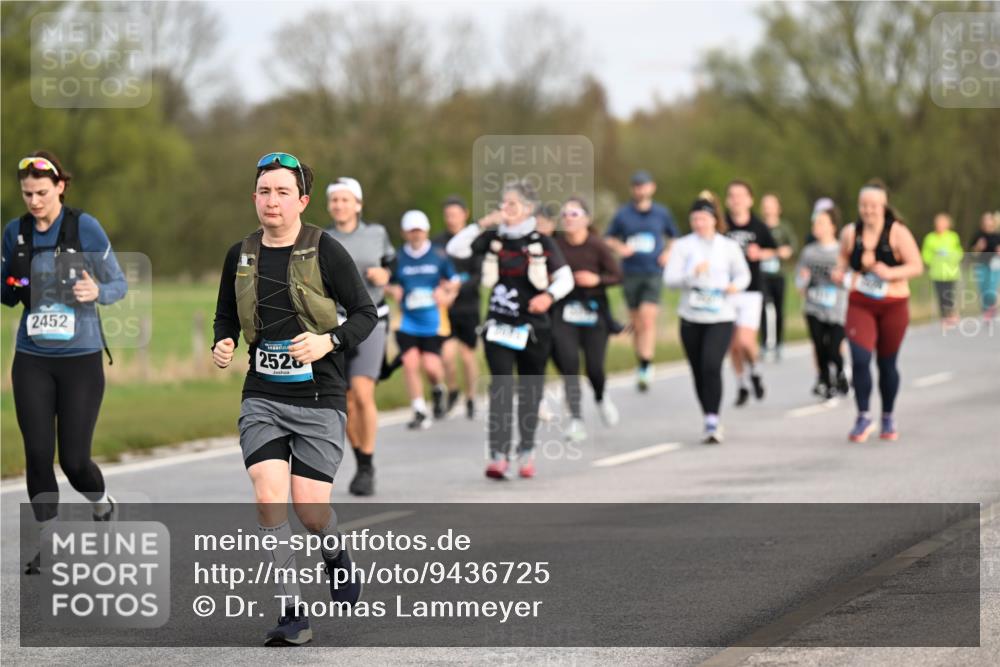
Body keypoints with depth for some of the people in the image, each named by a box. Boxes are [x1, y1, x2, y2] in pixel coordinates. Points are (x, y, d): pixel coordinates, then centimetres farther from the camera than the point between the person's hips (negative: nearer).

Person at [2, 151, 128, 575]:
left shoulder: (85, 228, -7)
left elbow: (119, 284, 0)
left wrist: (97, 291, -22)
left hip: (81, 358, -3)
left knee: (74, 459, -2)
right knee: (38, 454, -2)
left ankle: (101, 502, 31)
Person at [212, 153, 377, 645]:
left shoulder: (325, 251, -6)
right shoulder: (240, 256, 6)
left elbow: (366, 314, -2)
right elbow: (226, 316, 20)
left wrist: (328, 341, -20)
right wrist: (222, 345, -2)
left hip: (319, 400, -3)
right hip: (262, 397, 3)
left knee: (310, 509, -6)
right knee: (269, 499, -13)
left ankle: (335, 554, 32)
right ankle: (292, 613, -6)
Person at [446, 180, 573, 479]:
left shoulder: (542, 242, -2)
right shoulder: (494, 238, 4)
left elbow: (566, 278, -5)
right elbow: (455, 249, -2)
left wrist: (549, 296, -25)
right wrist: (482, 225, -11)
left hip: (533, 328, -1)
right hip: (498, 326, 1)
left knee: (530, 390, 8)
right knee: (500, 387, -11)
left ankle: (526, 452, 22)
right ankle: (498, 454, -18)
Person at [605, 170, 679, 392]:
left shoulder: (662, 213, 7)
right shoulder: (623, 214, 5)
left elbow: (674, 237, 22)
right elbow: (608, 239, 13)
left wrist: (669, 253, 3)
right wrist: (619, 247, -7)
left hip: (653, 274, -1)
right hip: (630, 274, 1)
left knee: (648, 318, -18)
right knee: (636, 324, 6)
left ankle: (646, 367, -22)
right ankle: (642, 365, 20)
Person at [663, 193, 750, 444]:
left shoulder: (729, 247, 5)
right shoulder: (682, 246, 2)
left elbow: (743, 274, 16)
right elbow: (670, 278, -5)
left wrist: (736, 285, -6)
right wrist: (692, 273, -22)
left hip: (721, 317, -2)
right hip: (691, 318, 2)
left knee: (711, 365, -19)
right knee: (699, 371, 8)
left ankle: (712, 422, -19)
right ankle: (710, 421, 25)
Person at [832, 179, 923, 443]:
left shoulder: (897, 233, -7)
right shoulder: (850, 233, 1)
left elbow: (916, 266, -9)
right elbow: (843, 261, 18)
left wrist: (890, 273, -25)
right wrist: (840, 273, -4)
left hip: (893, 305, -1)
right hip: (860, 305, 1)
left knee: (887, 363, 8)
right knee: (859, 359, -15)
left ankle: (888, 418, 27)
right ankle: (864, 417, -2)